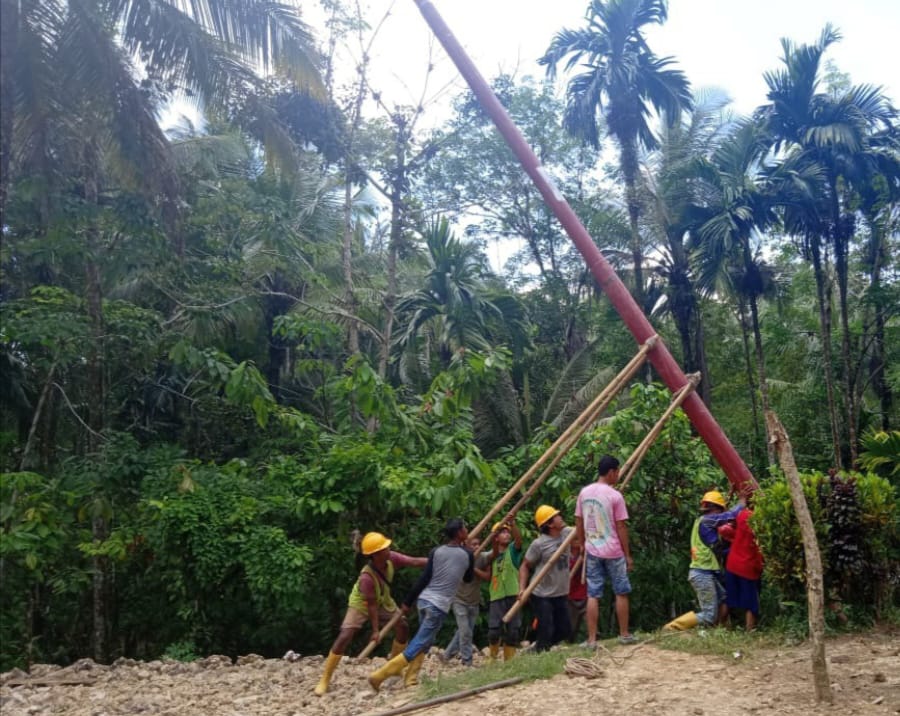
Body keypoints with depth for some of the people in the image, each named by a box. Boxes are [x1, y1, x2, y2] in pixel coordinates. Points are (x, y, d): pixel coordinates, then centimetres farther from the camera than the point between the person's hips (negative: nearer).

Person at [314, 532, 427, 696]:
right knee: (344, 638, -16)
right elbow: (371, 605, -32)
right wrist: (375, 630, -26)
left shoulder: (391, 558, -27)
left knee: (403, 627, -2)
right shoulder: (366, 577, -41)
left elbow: (414, 561, -23)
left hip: (383, 600, 7)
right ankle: (325, 680, -6)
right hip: (361, 604, -6)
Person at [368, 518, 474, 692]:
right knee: (418, 645, -5)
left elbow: (424, 579, 1)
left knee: (424, 641, 20)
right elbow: (468, 579, 18)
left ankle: (411, 679, 11)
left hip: (424, 599, 5)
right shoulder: (467, 555, 0)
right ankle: (379, 675, -14)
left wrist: (408, 601, 6)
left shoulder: (436, 552, 5)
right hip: (439, 606, -5)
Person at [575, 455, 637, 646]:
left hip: (592, 551, 4)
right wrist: (628, 554, -1)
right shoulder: (615, 496, -11)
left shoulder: (584, 492, 3)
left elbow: (579, 523, 7)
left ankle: (591, 639, 1)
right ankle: (624, 634, 19)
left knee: (593, 595, 3)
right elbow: (621, 527, -9)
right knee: (621, 593, 11)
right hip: (613, 551, -4)